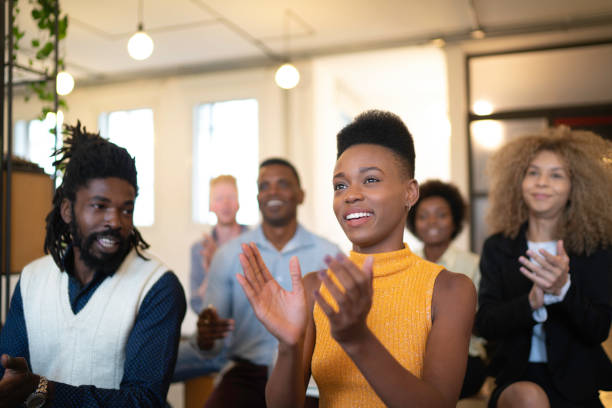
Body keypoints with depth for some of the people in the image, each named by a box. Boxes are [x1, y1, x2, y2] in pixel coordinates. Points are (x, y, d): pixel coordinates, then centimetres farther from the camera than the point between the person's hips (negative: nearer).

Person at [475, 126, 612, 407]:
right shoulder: (498, 247, 1)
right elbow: (485, 324, -7)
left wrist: (563, 289, -26)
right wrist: (530, 303, -26)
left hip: (576, 384, 1)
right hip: (516, 379, -1)